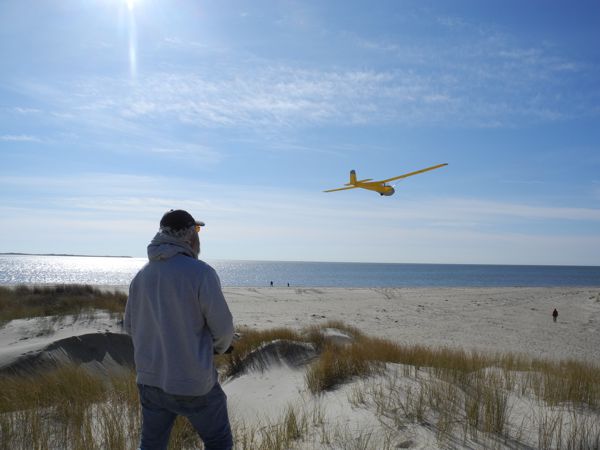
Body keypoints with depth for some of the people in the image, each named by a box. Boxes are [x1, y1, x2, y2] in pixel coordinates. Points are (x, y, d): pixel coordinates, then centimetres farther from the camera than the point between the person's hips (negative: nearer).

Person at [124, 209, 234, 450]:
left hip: (150, 378, 6)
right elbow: (223, 327, -13)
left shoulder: (142, 276, 0)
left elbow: (130, 326, 10)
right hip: (193, 383, -5)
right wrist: (218, 346, 9)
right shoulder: (201, 273, -18)